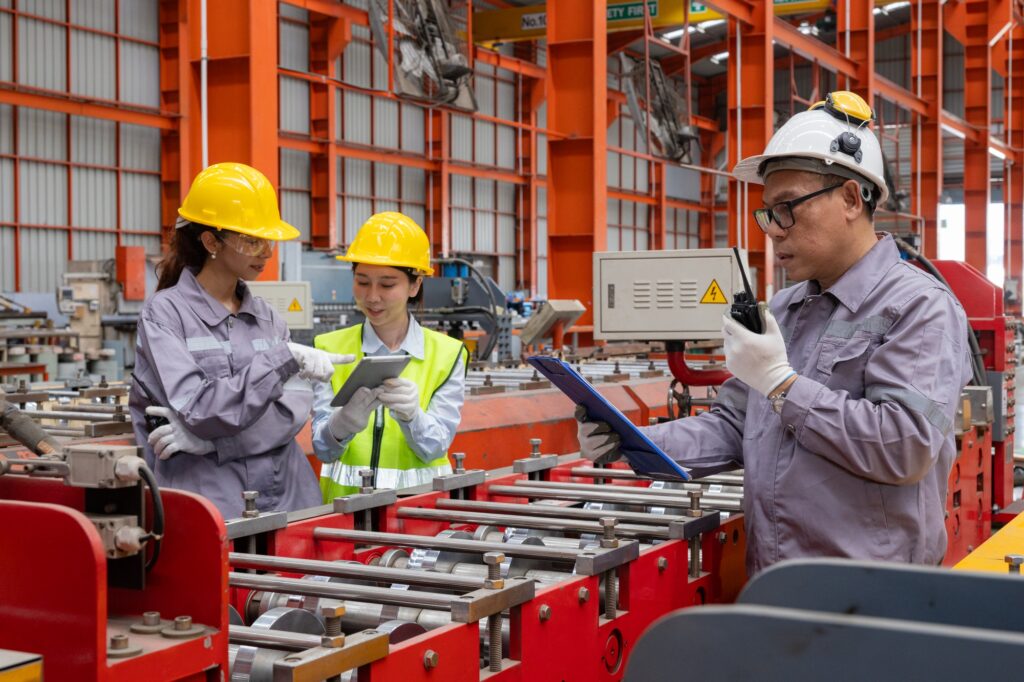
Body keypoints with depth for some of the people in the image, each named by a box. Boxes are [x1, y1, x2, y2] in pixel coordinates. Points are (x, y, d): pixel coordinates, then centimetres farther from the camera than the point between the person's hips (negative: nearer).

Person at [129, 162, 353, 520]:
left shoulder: (267, 316, 11)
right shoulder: (164, 312, -2)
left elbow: (294, 409, -2)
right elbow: (198, 408, -14)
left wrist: (207, 439, -14)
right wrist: (285, 358, -18)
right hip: (207, 502, -4)